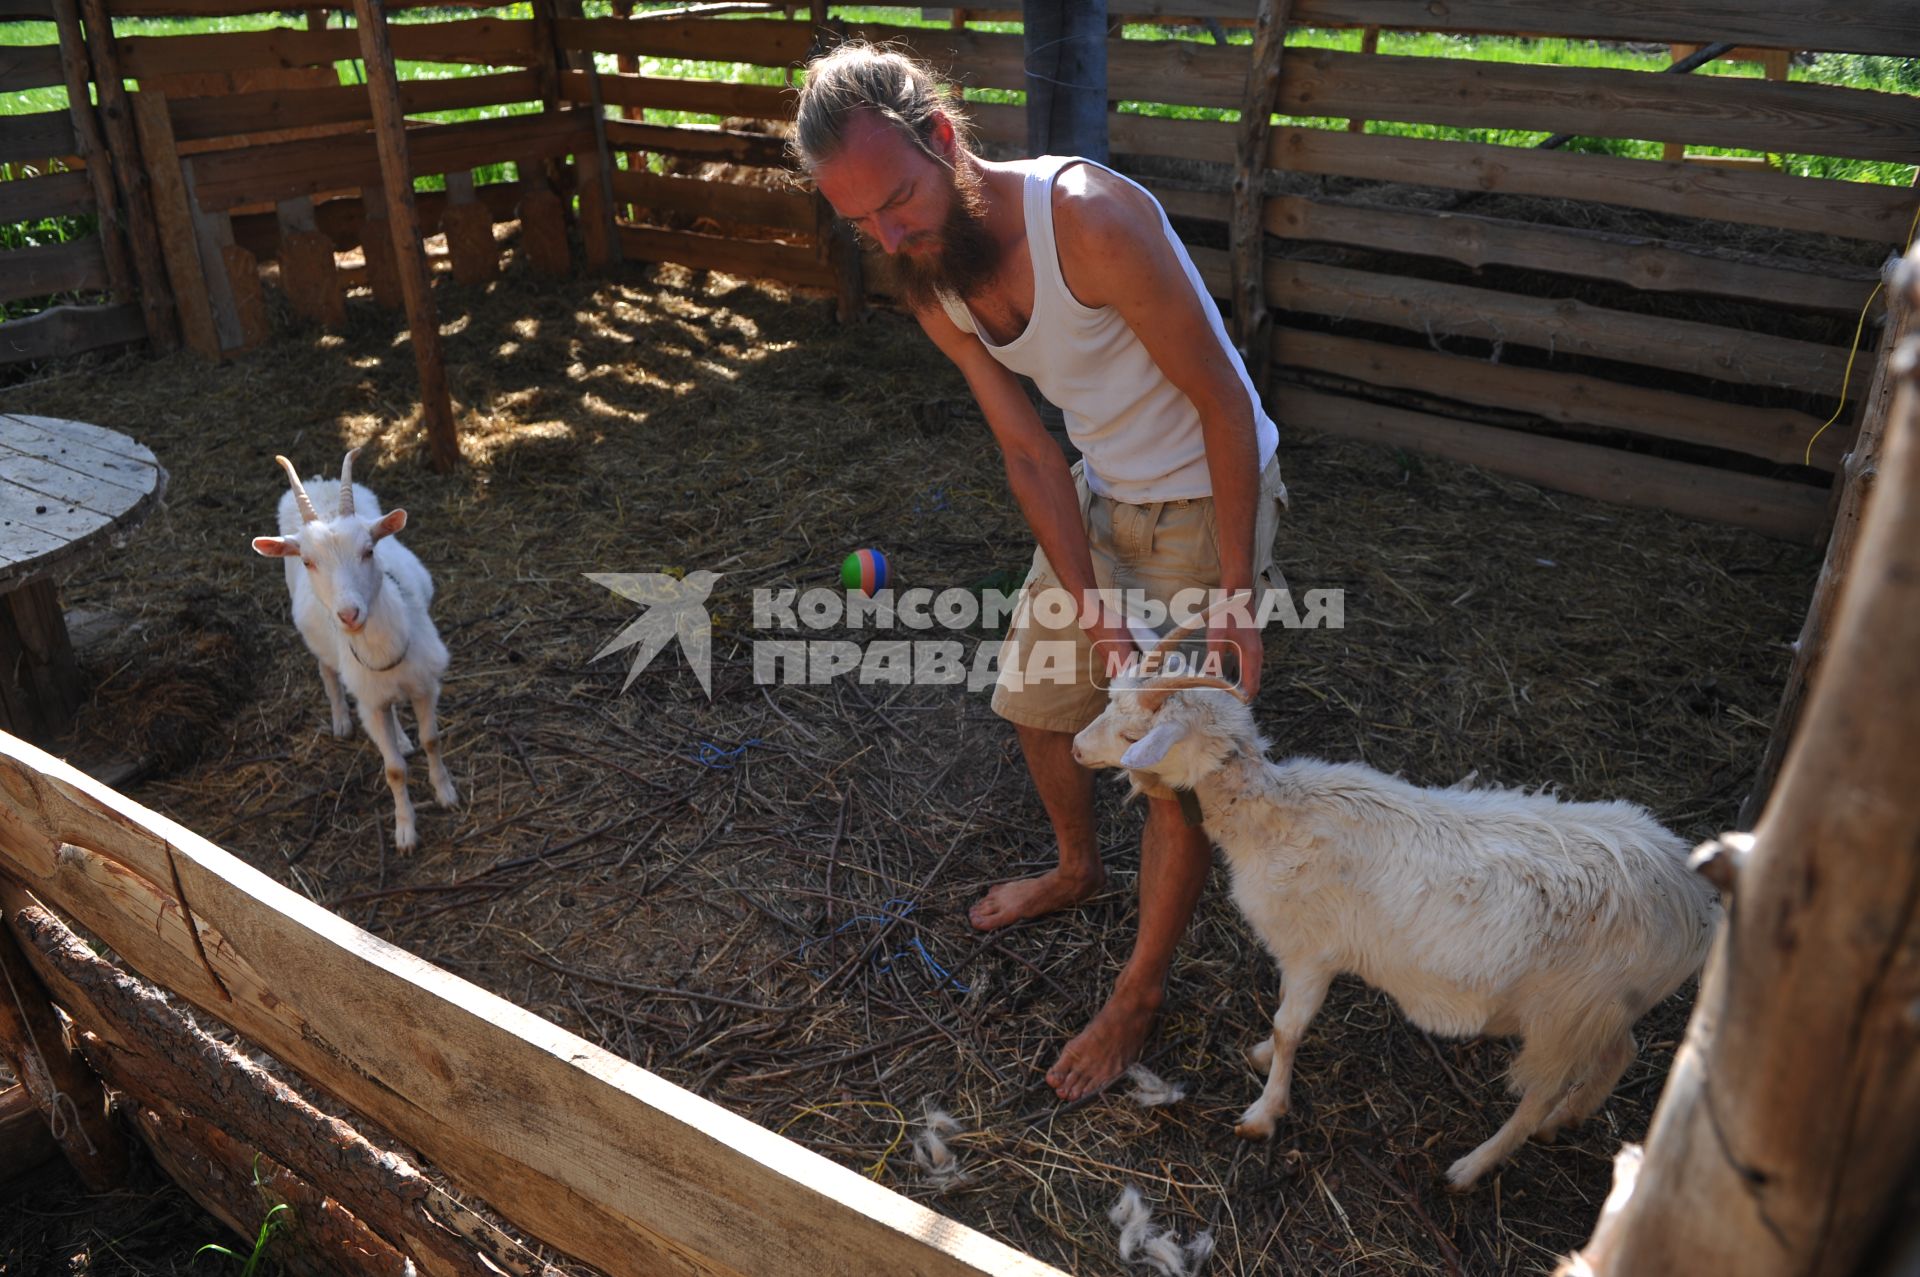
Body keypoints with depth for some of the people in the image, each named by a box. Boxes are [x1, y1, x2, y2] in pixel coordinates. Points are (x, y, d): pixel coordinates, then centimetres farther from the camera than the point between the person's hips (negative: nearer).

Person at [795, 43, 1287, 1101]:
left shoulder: (1091, 222, -31)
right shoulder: (929, 285, -8)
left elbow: (1224, 400, -24)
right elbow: (1028, 452, -5)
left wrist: (1235, 595, -21)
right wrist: (1093, 607, -12)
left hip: (1208, 500, -7)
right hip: (1097, 497, 7)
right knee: (1037, 703, 18)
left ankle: (1140, 992, 20)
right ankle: (1078, 869, 48)